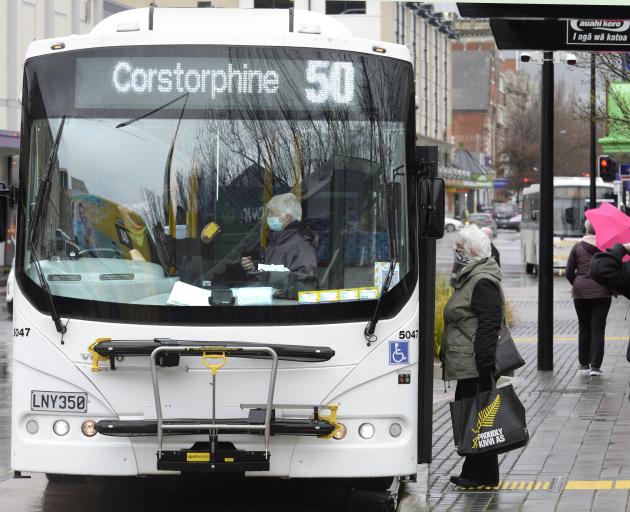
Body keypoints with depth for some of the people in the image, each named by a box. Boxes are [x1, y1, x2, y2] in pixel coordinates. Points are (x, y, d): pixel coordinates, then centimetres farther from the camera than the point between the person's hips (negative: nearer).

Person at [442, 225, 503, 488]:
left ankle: (483, 475, 0)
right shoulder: (469, 278, 19)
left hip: (475, 366, -11)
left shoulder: (483, 282, -14)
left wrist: (484, 364, -23)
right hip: (466, 366, 11)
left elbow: (489, 325, -20)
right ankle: (472, 472, 19)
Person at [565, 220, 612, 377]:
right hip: (602, 292, -1)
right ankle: (595, 366, -3)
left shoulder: (578, 247, -1)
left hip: (581, 292, 1)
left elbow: (569, 272, 0)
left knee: (584, 328, 13)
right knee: (598, 329, 2)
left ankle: (584, 364, 17)